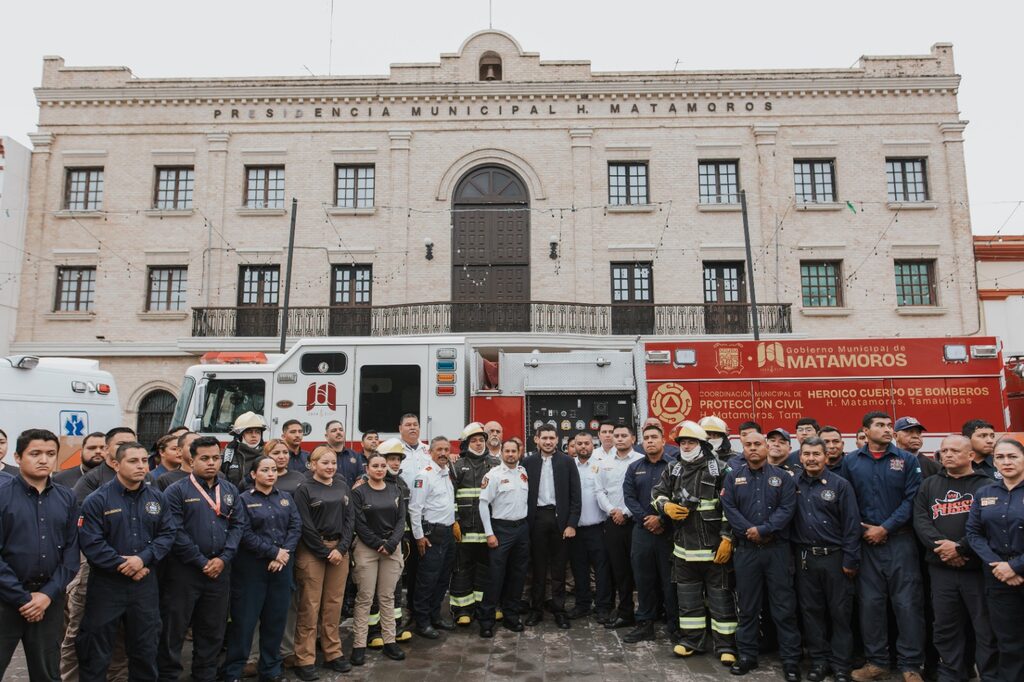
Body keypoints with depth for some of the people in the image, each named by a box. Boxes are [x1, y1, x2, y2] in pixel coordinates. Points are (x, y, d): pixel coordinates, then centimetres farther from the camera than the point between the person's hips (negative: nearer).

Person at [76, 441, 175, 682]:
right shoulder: (98, 499, -10)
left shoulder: (156, 497, 3)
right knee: (96, 650, 8)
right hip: (106, 584, -3)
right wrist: (124, 566, -16)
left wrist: (143, 558, -15)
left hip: (146, 583, 4)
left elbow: (167, 534, 1)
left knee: (146, 646, 16)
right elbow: (90, 543, -15)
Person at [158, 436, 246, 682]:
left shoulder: (230, 490, 8)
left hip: (220, 570, 5)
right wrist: (202, 562, -14)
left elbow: (238, 525, 5)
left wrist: (223, 559, -8)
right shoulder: (176, 491, -7)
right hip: (184, 570, -4)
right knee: (174, 628, 5)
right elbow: (174, 532, -14)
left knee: (213, 629, 15)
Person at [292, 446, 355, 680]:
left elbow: (349, 519, 6)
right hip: (312, 552, -4)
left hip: (339, 550, 5)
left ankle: (333, 654, 20)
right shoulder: (305, 489, -6)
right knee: (310, 606, -1)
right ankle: (305, 660, 8)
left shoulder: (343, 486, 8)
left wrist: (341, 548, -6)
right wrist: (325, 552, -11)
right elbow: (305, 526, -10)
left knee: (334, 604, 9)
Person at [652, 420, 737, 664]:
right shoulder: (674, 470, 8)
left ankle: (725, 645, 13)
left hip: (713, 546, -5)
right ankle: (691, 640, 26)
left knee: (720, 595, 3)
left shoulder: (718, 469, -8)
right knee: (687, 594, 13)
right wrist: (666, 506, -4)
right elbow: (658, 493, 17)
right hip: (683, 545, 5)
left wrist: (727, 538, -14)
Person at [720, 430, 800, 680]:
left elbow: (787, 509, -7)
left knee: (784, 606, 3)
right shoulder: (733, 477, 6)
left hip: (778, 549, -1)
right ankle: (747, 655, 21)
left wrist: (763, 530, -17)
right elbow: (729, 509, -2)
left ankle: (790, 659, 13)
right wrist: (750, 533, -13)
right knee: (747, 606, 10)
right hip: (746, 549, 2)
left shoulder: (783, 477, 2)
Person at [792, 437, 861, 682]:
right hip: (805, 557, 3)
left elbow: (851, 524, -7)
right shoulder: (794, 484, 3)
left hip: (835, 557, -3)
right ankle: (818, 660, 22)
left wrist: (850, 560, -9)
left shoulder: (840, 485, -6)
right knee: (811, 611, 10)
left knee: (840, 613, 5)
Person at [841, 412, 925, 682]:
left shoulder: (907, 460, 2)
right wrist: (861, 529, -5)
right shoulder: (850, 462, 5)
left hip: (900, 540, -1)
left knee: (907, 603, 1)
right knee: (870, 603, 7)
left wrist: (885, 528, -10)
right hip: (866, 542, 1)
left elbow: (912, 498, -5)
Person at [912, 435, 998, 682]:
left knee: (986, 627, 3)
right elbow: (920, 520, 2)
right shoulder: (929, 485, 13)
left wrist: (960, 547, -17)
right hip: (941, 568, 3)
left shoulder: (985, 485, 2)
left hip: (978, 567, -3)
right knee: (945, 626, 9)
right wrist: (940, 545, -14)